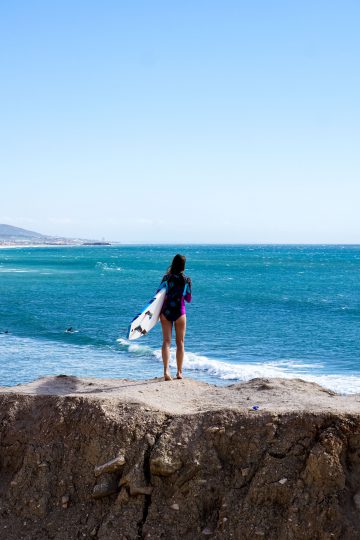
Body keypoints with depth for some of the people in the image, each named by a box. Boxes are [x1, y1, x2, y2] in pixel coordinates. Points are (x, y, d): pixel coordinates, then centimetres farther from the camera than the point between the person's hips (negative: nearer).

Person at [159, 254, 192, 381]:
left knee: (166, 341, 0)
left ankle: (166, 370, -14)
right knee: (180, 343, 10)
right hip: (179, 312, -1)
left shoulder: (166, 277, -1)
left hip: (166, 312, 1)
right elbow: (188, 299, 5)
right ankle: (179, 372, 13)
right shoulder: (186, 280, -3)